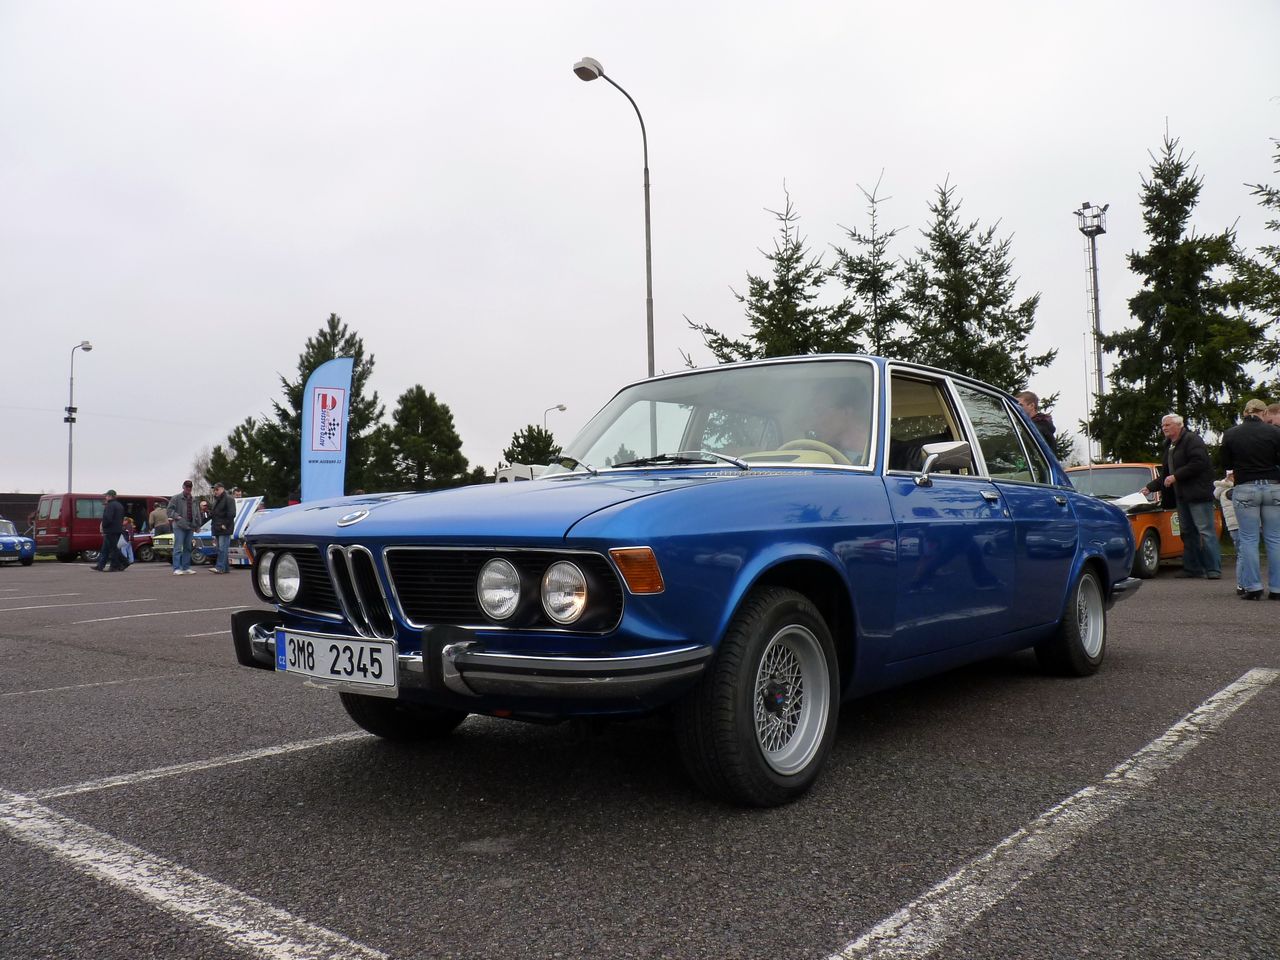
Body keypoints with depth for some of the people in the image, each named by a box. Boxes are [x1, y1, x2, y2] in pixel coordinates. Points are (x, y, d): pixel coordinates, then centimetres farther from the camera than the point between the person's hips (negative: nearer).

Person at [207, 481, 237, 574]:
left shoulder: (228, 499, -8)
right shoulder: (216, 500, 22)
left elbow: (231, 514, -15)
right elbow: (213, 513, 29)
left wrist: (225, 525, -18)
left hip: (224, 529, -10)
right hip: (217, 528, 10)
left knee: (222, 548, -14)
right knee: (221, 548, 9)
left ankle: (220, 567, -19)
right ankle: (226, 567, 13)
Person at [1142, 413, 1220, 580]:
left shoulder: (1192, 440, -8)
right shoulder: (1169, 446, 20)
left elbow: (1198, 463, -21)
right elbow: (1165, 474, 27)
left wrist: (1175, 477, -18)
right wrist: (1149, 487, 21)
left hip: (1198, 494, -9)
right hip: (1181, 496, 9)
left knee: (1206, 531, -10)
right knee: (1188, 533, 11)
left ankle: (1214, 570, -10)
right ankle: (1193, 569, 15)